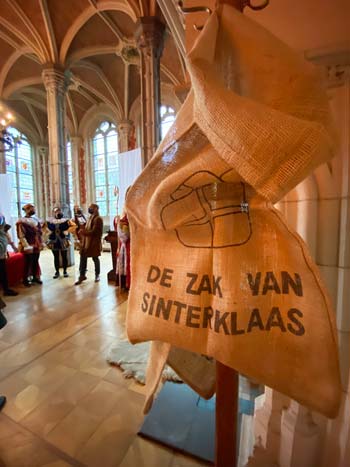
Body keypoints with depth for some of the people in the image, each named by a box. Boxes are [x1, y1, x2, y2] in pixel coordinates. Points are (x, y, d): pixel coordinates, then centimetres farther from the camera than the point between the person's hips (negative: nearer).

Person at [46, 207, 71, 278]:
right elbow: (51, 228, -10)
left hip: (63, 241, -1)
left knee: (64, 257, 3)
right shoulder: (50, 221, 6)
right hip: (54, 241, 1)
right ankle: (57, 272, 16)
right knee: (56, 257, 7)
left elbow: (65, 228, -14)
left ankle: (65, 271, 13)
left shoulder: (65, 220, 3)